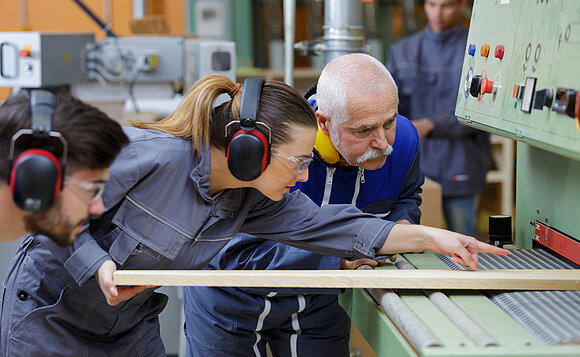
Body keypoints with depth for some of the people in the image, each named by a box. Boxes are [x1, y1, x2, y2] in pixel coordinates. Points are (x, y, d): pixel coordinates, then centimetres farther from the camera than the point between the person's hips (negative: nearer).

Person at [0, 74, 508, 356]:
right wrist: (100, 264, -31)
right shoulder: (151, 156, -31)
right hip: (51, 310, -6)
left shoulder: (254, 201, -10)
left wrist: (432, 237, -15)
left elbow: (332, 226, -11)